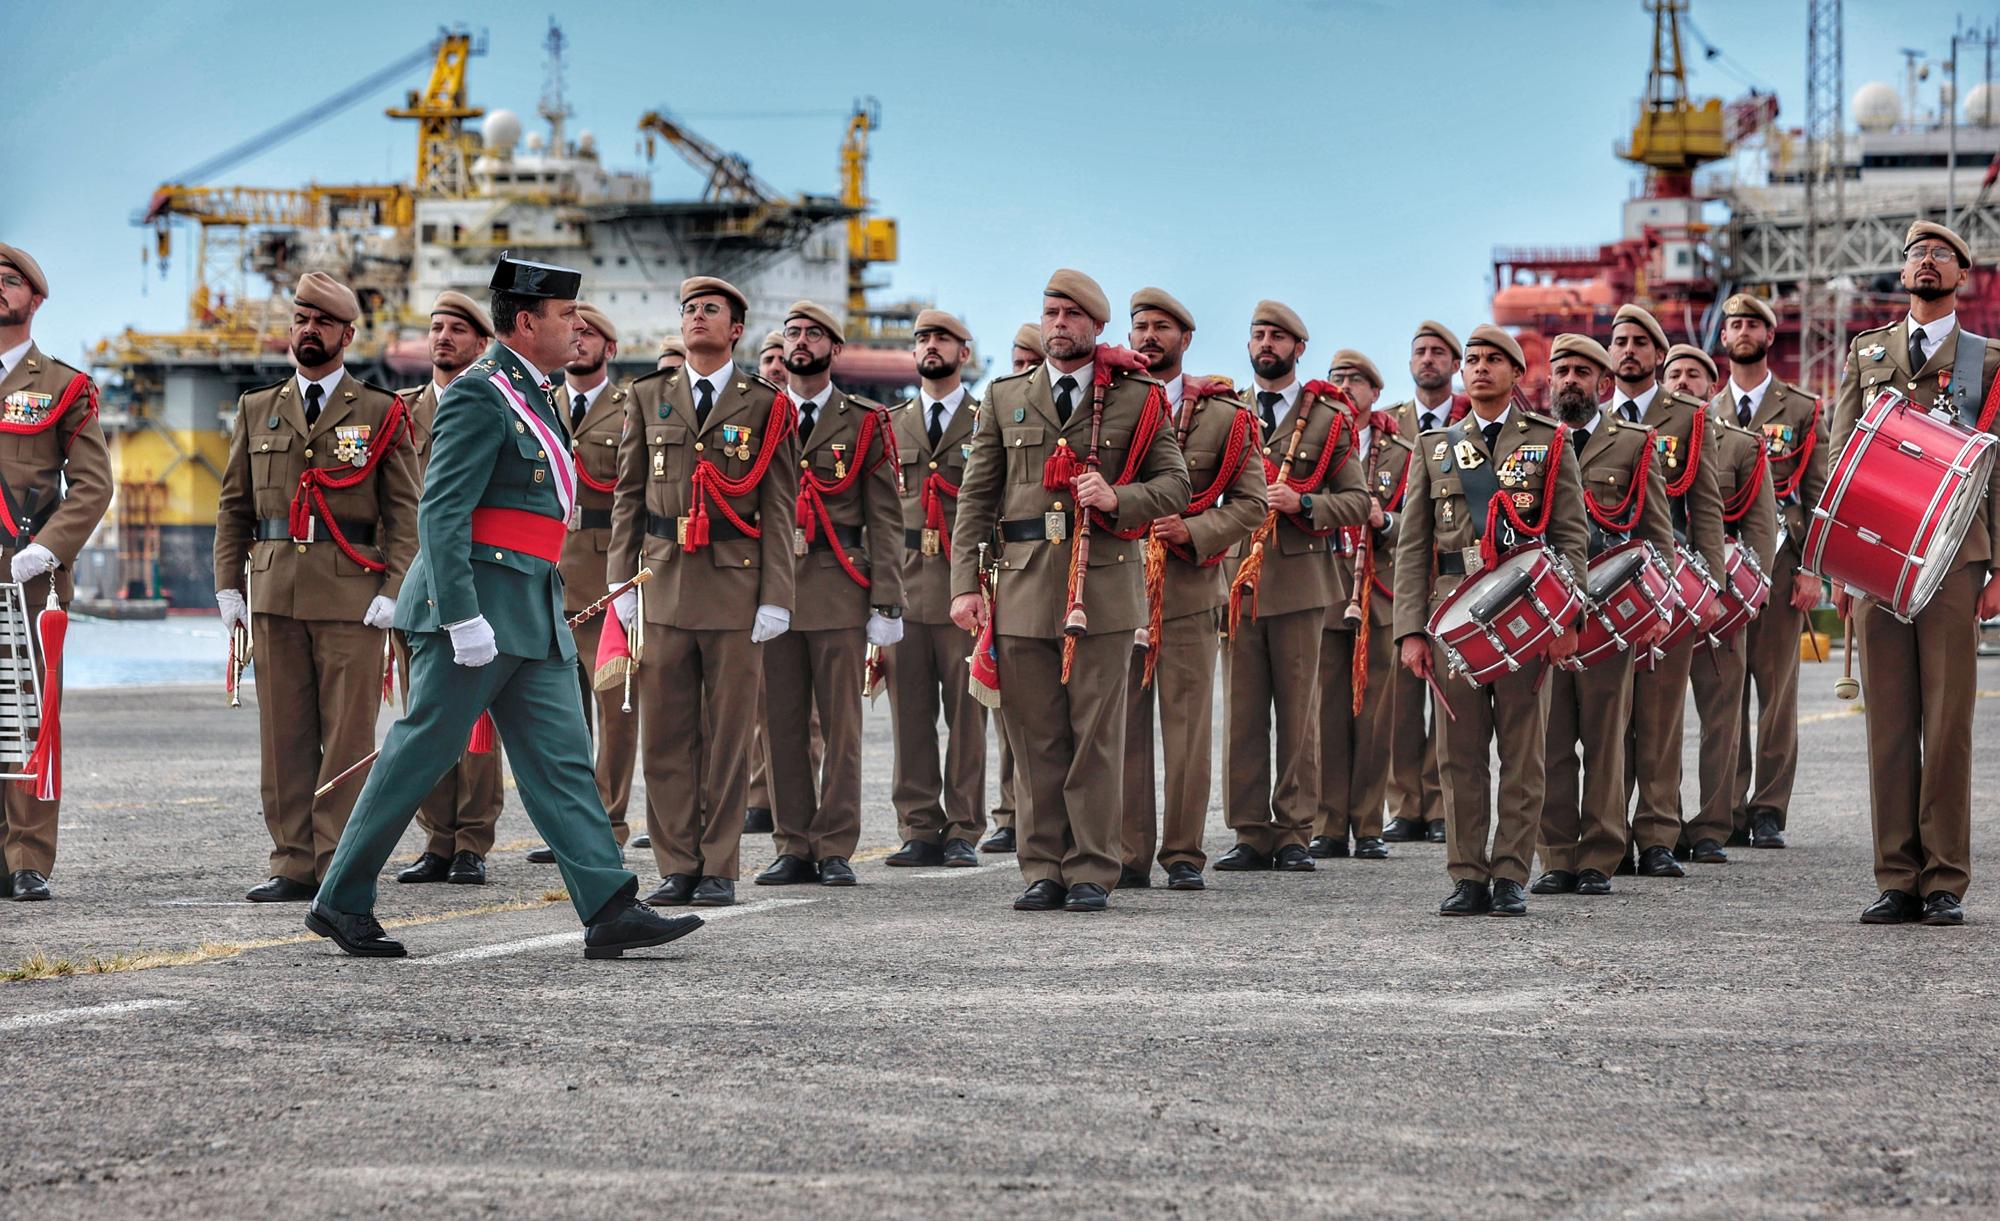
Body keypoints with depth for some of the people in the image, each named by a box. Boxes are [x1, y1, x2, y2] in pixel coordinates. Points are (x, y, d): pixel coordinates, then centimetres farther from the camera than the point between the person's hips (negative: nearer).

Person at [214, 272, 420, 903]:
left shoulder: (381, 413, 5)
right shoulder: (257, 410, 15)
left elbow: (404, 511, 1)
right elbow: (234, 505, 16)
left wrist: (394, 590, -9)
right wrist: (227, 585, 7)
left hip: (352, 596, -3)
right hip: (274, 595, 4)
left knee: (348, 736, -4)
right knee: (284, 735, 4)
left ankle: (340, 867, -1)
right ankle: (293, 864, 9)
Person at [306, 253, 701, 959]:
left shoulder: (533, 395, 18)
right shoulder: (481, 394, -12)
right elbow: (442, 512, -18)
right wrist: (463, 617, -23)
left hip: (534, 619, 9)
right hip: (479, 609, -9)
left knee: (561, 760, 3)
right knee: (421, 754, -2)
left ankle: (609, 912, -2)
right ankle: (340, 902, 8)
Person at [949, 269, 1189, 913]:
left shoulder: (1137, 399, 7)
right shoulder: (1006, 399, 13)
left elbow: (1175, 484, 7)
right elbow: (975, 497, 11)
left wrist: (1117, 498, -13)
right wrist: (965, 583, 2)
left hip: (1104, 582, -2)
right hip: (1023, 586, 2)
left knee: (1097, 733, -2)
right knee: (1034, 736, 3)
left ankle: (1092, 871, 3)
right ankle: (1043, 870, 9)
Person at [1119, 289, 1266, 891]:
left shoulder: (1223, 415, 7)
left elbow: (1250, 501, 4)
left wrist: (1194, 531, -12)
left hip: (1192, 589, -1)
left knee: (1187, 726, 0)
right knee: (1120, 727, -1)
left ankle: (1184, 852, 7)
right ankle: (1128, 855, 4)